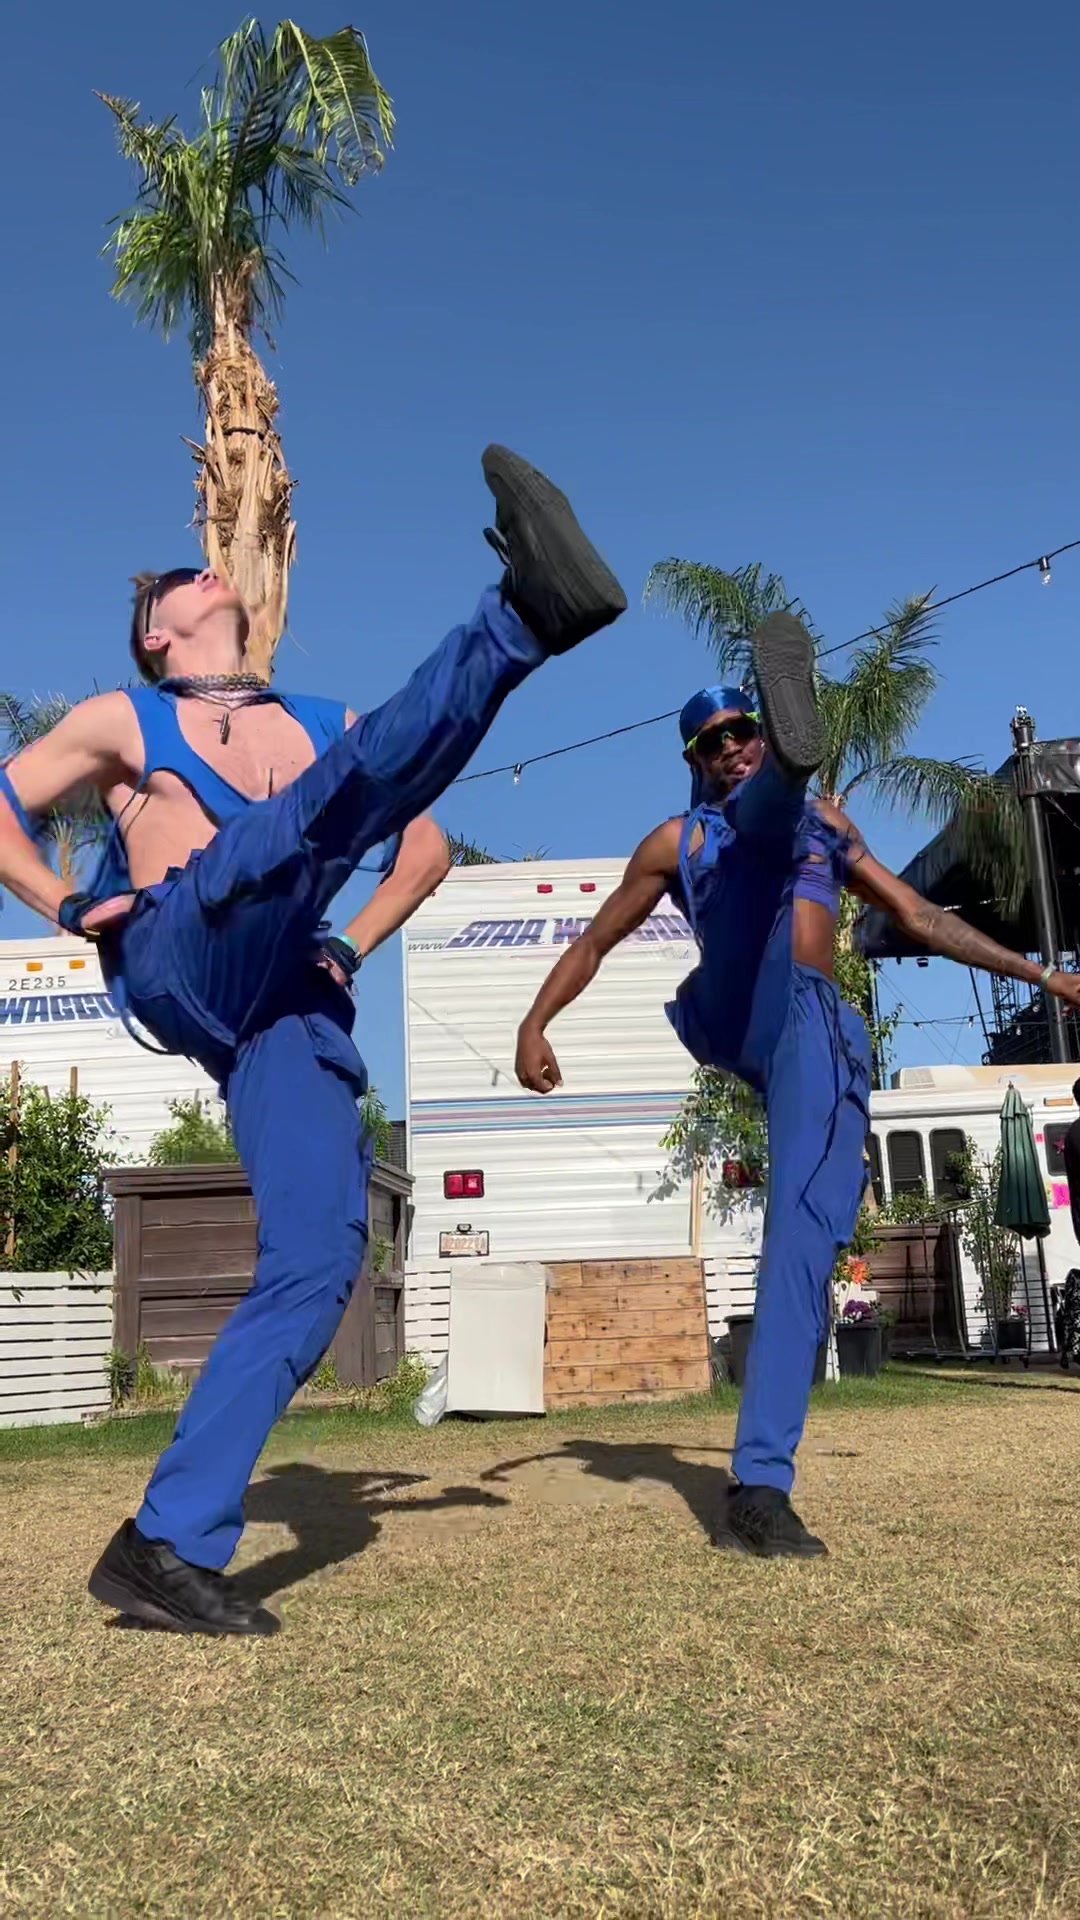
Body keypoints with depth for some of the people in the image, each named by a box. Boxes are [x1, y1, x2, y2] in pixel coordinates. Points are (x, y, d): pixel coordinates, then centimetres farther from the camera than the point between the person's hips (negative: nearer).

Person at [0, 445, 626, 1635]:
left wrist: (356, 942, 15)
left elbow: (428, 846, 32)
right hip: (177, 963, -3)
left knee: (319, 1260, -14)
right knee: (344, 789, -28)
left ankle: (169, 1545, -11)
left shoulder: (317, 725, 30)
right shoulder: (120, 721, 23)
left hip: (286, 1012, 4)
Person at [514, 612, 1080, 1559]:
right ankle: (795, 749, -58)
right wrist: (535, 1022, -1)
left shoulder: (826, 821, 26)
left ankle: (760, 1487, -18)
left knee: (805, 1237, -15)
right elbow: (593, 943, 16)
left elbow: (922, 918, 29)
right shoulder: (679, 840, 19)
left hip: (822, 1031, 2)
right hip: (742, 1013, -2)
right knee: (766, 827, -21)